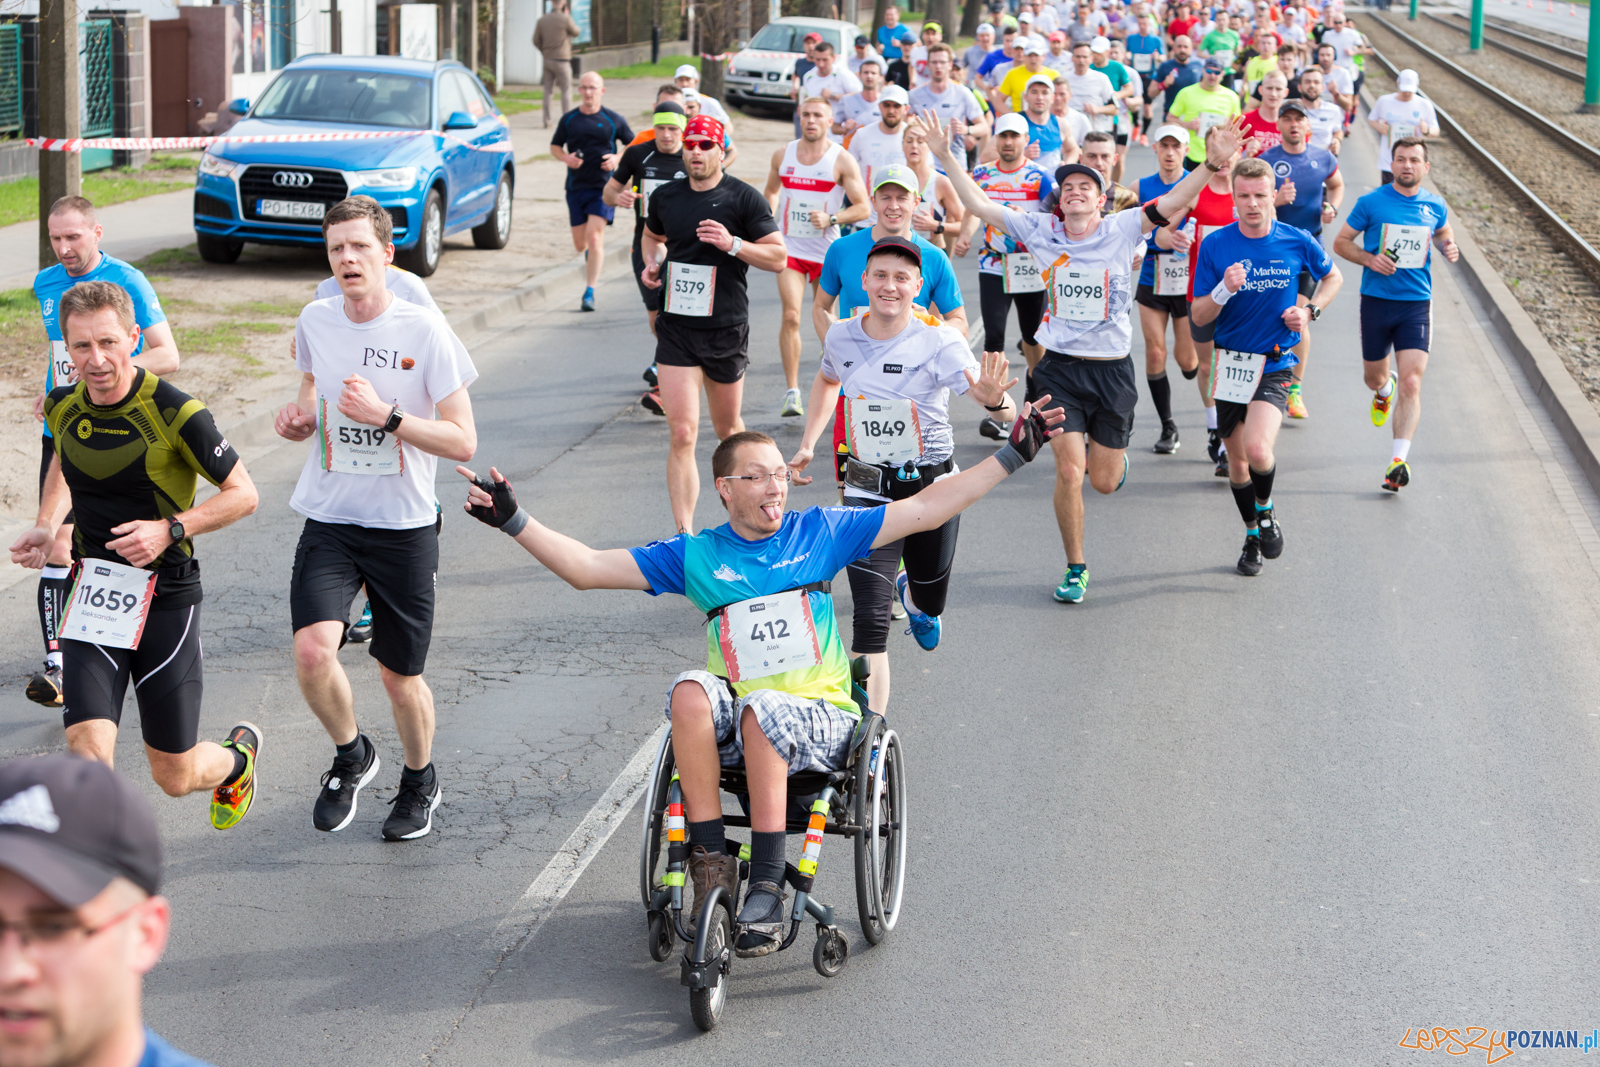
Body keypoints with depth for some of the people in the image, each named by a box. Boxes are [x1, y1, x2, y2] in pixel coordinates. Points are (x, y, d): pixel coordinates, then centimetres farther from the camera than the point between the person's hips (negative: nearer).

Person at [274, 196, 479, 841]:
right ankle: (351, 756, 11)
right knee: (313, 650, -19)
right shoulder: (315, 321, 2)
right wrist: (297, 421, -1)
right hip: (329, 520, 2)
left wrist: (386, 416, -23)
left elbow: (463, 442, -11)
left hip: (404, 527, -2)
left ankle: (420, 781, 37)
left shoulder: (424, 331, -11)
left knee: (399, 674, 7)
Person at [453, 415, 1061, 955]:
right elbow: (586, 568, 4)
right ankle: (710, 864, -27)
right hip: (735, 725, 1)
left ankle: (767, 887, -33)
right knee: (691, 691, -31)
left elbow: (926, 509, 8)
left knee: (762, 708, -35)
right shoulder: (695, 556, 8)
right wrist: (512, 520, -7)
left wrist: (1012, 454, 3)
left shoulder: (820, 533, 9)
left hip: (821, 719, -1)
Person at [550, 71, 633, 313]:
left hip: (603, 186, -3)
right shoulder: (569, 119, 5)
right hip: (576, 186, 3)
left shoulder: (614, 120, 0)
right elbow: (554, 146, 14)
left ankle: (589, 292, -13)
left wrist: (618, 158, -9)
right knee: (580, 243, 8)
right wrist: (565, 158, -8)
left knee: (594, 236, -17)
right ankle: (593, 253, 46)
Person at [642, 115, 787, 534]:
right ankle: (684, 533, -12)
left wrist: (732, 244, -20)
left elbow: (778, 257, -6)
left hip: (726, 327, -1)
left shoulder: (744, 198, -5)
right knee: (682, 434, -11)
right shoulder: (666, 197, 6)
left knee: (728, 429, 15)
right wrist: (652, 263, 5)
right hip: (675, 327, 1)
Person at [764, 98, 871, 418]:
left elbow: (862, 207, -6)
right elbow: (771, 192, 22)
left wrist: (831, 218, -20)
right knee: (791, 316, -14)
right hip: (789, 247, 1)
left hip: (826, 251, -1)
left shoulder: (842, 160, -6)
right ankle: (792, 392, -15)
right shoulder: (783, 155, 5)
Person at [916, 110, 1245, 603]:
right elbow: (978, 203, 2)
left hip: (1112, 369, 0)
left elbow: (1173, 202, -16)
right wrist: (945, 155, -4)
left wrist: (1212, 164, -31)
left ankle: (1109, 449, 47)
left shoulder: (1122, 230, -4)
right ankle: (1075, 569, 7)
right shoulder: (1041, 231, 0)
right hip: (1059, 368, 0)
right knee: (1069, 471, -11)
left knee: (1105, 482, 8)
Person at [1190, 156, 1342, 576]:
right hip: (1231, 363, 2)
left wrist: (1309, 311, -1)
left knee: (1258, 450, -23)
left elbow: (1332, 277, 16)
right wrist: (1224, 290, -23)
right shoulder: (1215, 245, -5)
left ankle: (1266, 511, 8)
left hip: (1276, 364, -2)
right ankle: (1252, 536, 35)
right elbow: (1198, 316, -4)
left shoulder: (1296, 241, -5)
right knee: (1236, 458, 12)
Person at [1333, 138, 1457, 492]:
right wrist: (1369, 259, -14)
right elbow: (1341, 242, 4)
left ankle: (1399, 460, -17)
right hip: (1376, 300, 0)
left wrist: (1448, 247, 3)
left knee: (1411, 382, -13)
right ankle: (1384, 390, 55)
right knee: (1374, 377, 15)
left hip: (1416, 303, 0)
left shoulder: (1434, 207, 5)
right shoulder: (1371, 203, -3)